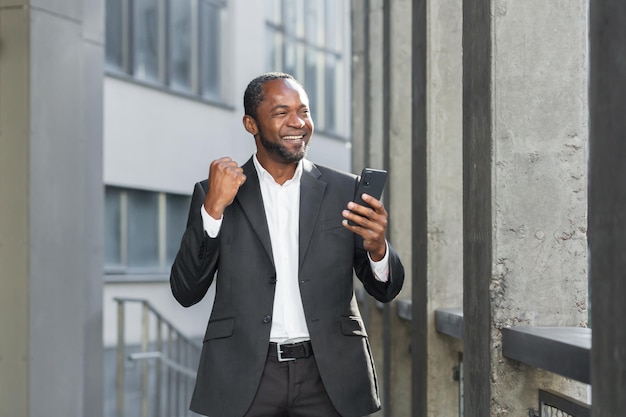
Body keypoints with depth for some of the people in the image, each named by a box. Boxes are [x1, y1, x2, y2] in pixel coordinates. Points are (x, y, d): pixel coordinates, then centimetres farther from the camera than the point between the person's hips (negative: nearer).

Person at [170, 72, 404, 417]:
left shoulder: (346, 191, 4)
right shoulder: (214, 194, 3)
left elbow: (386, 290, 6)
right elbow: (185, 292, -3)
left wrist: (377, 247, -15)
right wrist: (214, 208, -13)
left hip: (329, 378, 1)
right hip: (244, 381, -1)